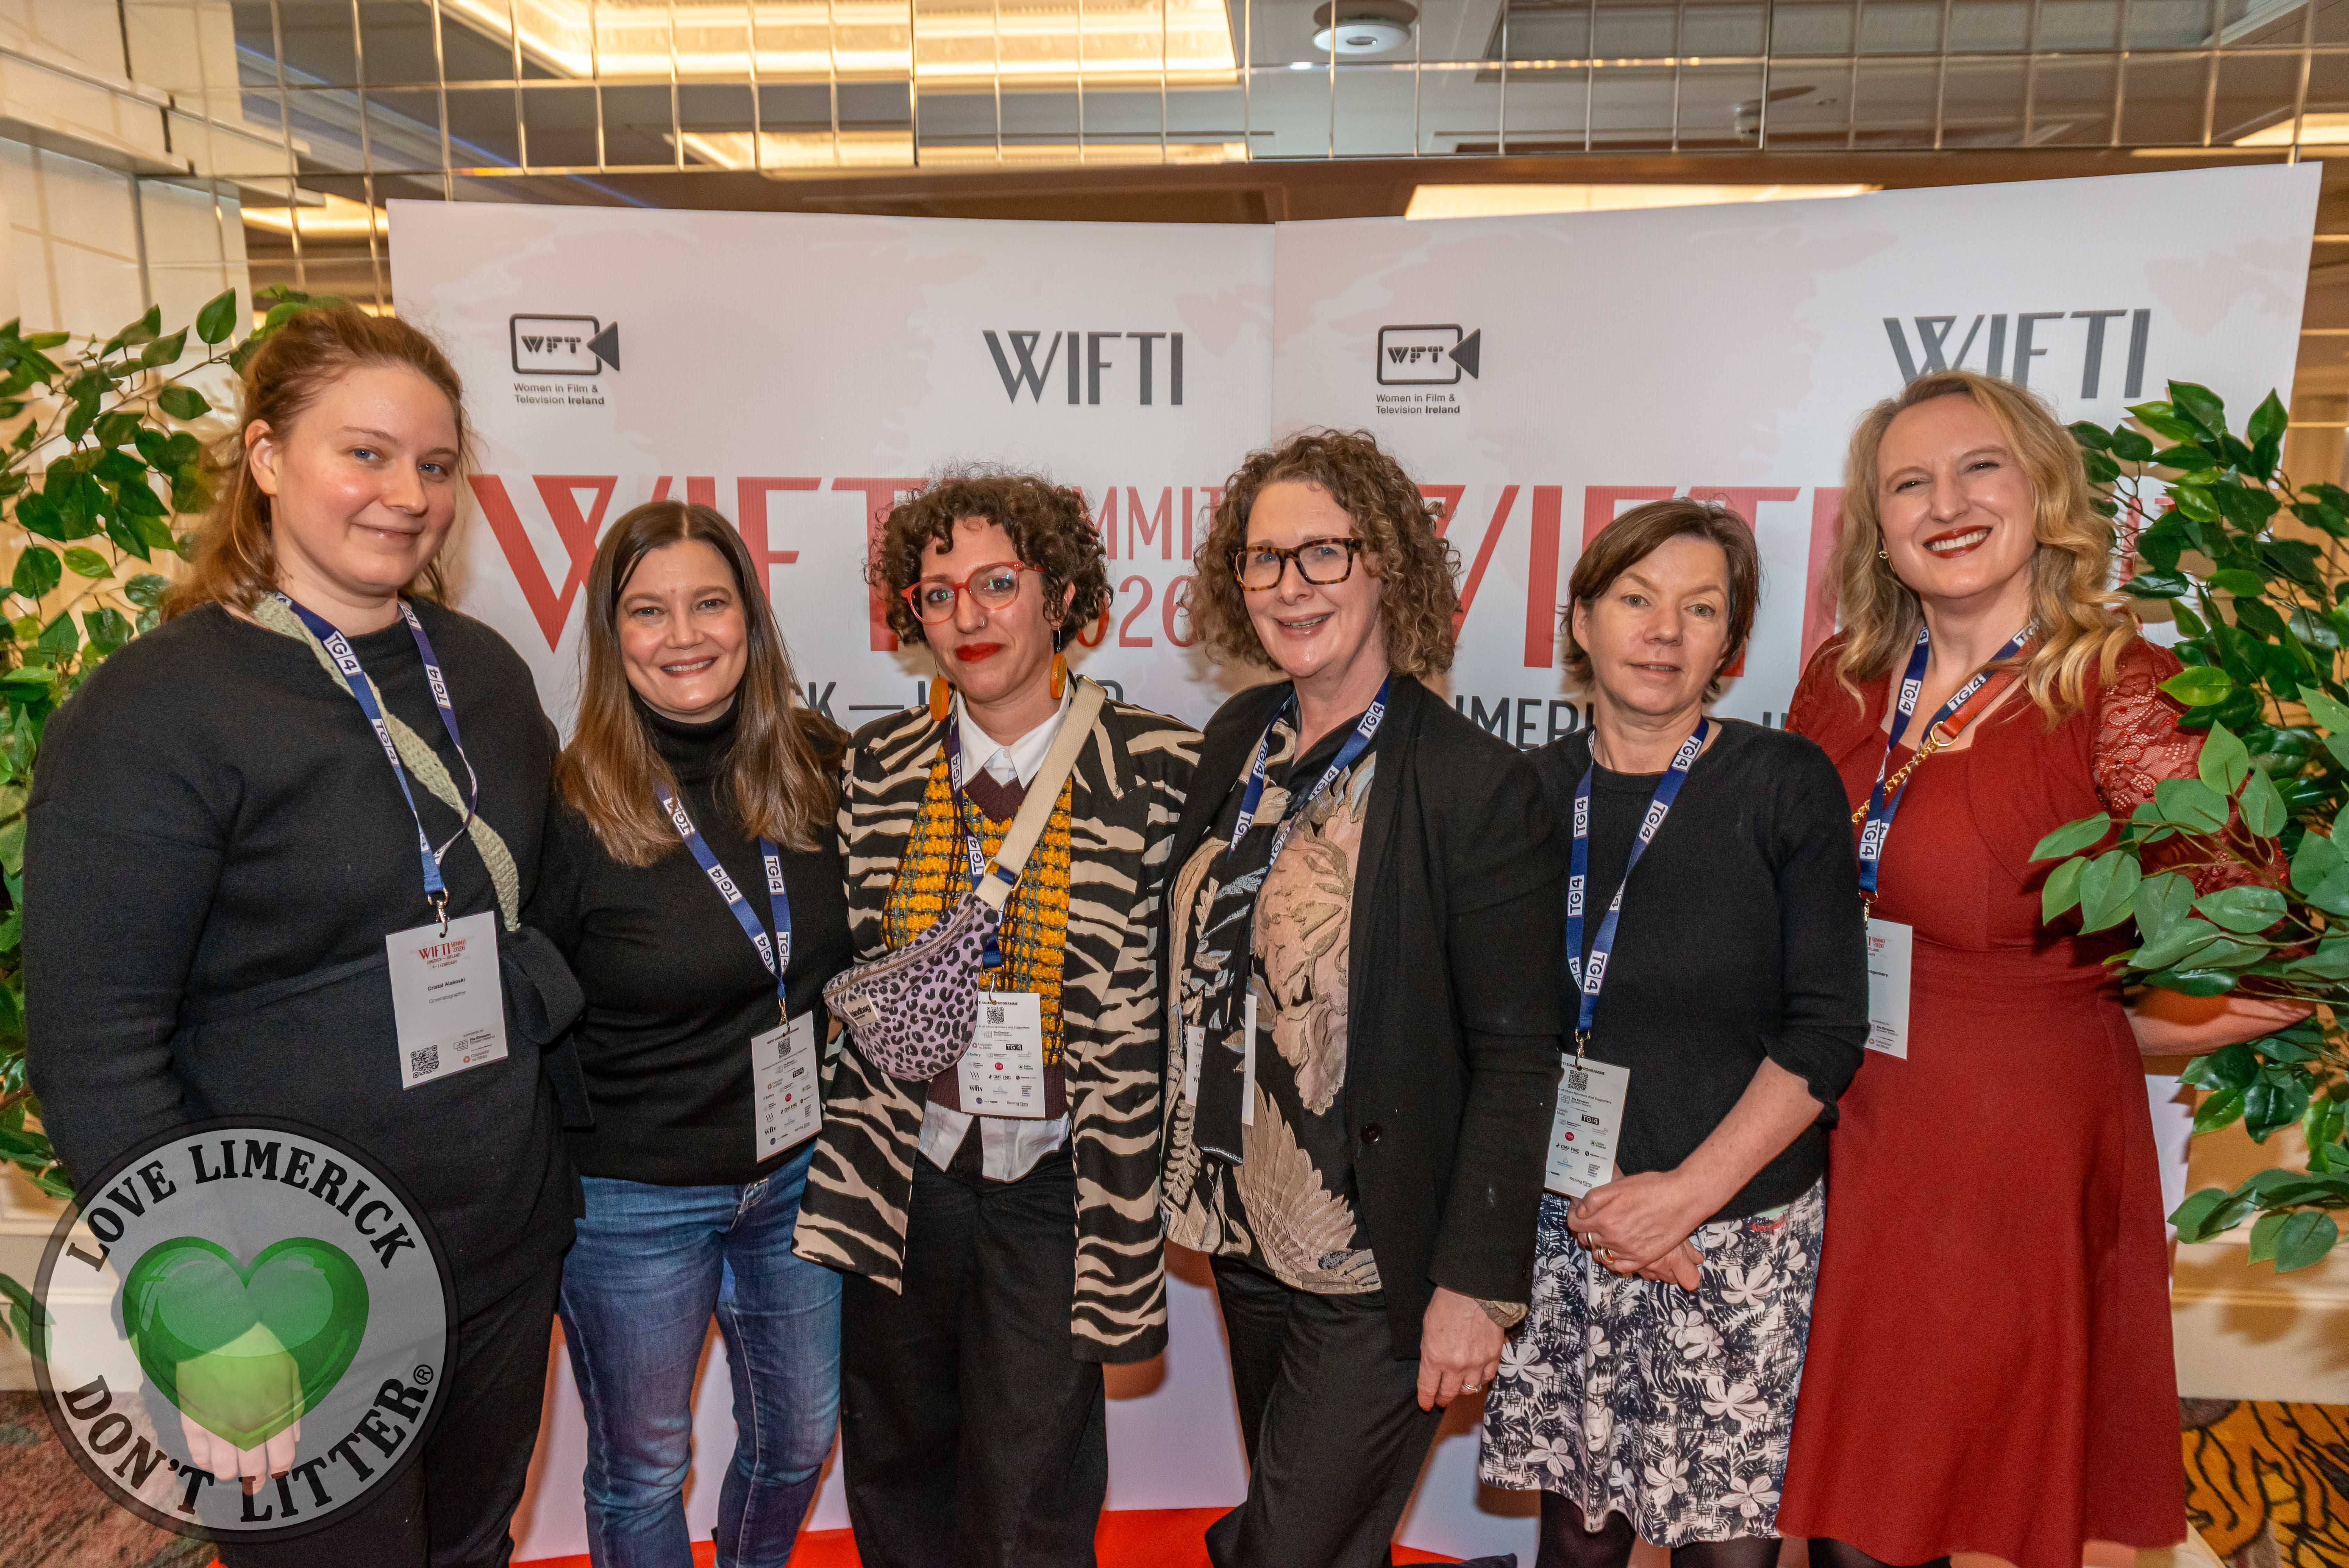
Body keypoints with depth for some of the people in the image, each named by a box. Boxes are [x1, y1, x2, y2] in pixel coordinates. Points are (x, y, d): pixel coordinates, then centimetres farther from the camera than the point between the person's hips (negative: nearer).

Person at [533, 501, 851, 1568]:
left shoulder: (822, 769, -5)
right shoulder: (570, 809, -16)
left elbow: (860, 961, 7)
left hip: (801, 1173, 4)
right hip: (634, 1199, -4)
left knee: (798, 1437, 22)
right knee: (642, 1467, 17)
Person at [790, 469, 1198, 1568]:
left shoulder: (1158, 767, -9)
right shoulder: (876, 766, 1)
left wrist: (1135, 1178, -7)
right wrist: (880, 1005, -3)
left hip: (1053, 1185, -3)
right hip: (902, 1175, 3)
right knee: (893, 1465, 20)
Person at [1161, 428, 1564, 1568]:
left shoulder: (1477, 787, -17)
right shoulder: (1237, 742, 2)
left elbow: (1514, 1060, -15)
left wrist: (1476, 1284, -14)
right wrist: (1186, 1173, 9)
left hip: (1377, 1280, -6)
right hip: (1243, 1235, 6)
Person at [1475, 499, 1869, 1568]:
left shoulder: (1787, 786, -3)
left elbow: (1827, 1031, -5)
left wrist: (1686, 1193, -12)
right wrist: (1596, 1209, -4)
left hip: (1741, 1235, -1)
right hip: (1560, 1232, 2)